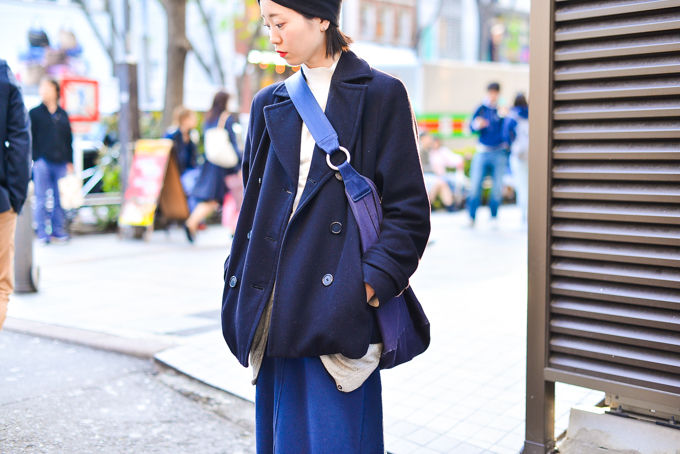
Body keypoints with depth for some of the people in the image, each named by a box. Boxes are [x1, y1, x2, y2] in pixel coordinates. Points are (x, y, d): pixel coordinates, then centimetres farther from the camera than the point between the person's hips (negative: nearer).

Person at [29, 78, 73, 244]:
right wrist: (35, 159, -8)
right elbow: (31, 138, 2)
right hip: (42, 162, -3)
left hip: (61, 163, 3)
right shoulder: (34, 113, 5)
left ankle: (58, 231, 12)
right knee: (41, 199, -1)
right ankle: (42, 234, 4)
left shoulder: (63, 114, 14)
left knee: (60, 199, 5)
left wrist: (69, 162, 9)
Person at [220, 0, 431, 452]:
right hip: (278, 307, 5)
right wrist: (242, 286, 10)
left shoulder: (381, 94, 0)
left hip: (339, 306, -5)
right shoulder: (270, 105, 15)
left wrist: (371, 283, -15)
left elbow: (409, 210, -4)